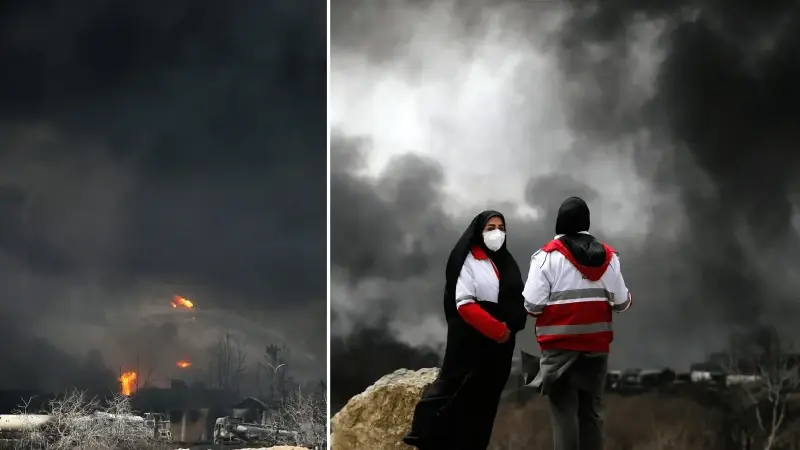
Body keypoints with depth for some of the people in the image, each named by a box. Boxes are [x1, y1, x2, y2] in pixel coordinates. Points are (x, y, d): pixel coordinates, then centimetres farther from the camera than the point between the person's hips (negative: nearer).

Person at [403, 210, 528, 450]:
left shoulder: (506, 262, 14)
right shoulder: (469, 261, -7)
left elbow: (515, 301, 17)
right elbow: (464, 305, -16)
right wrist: (497, 329, -20)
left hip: (500, 344, 7)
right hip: (471, 342, -7)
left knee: (485, 402, 10)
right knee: (457, 396, -6)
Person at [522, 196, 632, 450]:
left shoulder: (548, 256, -7)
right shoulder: (607, 256, 5)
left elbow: (532, 305, -12)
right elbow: (621, 302, 7)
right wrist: (629, 299, 29)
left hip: (560, 345, -4)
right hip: (596, 344, 4)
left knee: (564, 411, -3)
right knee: (592, 410, 11)